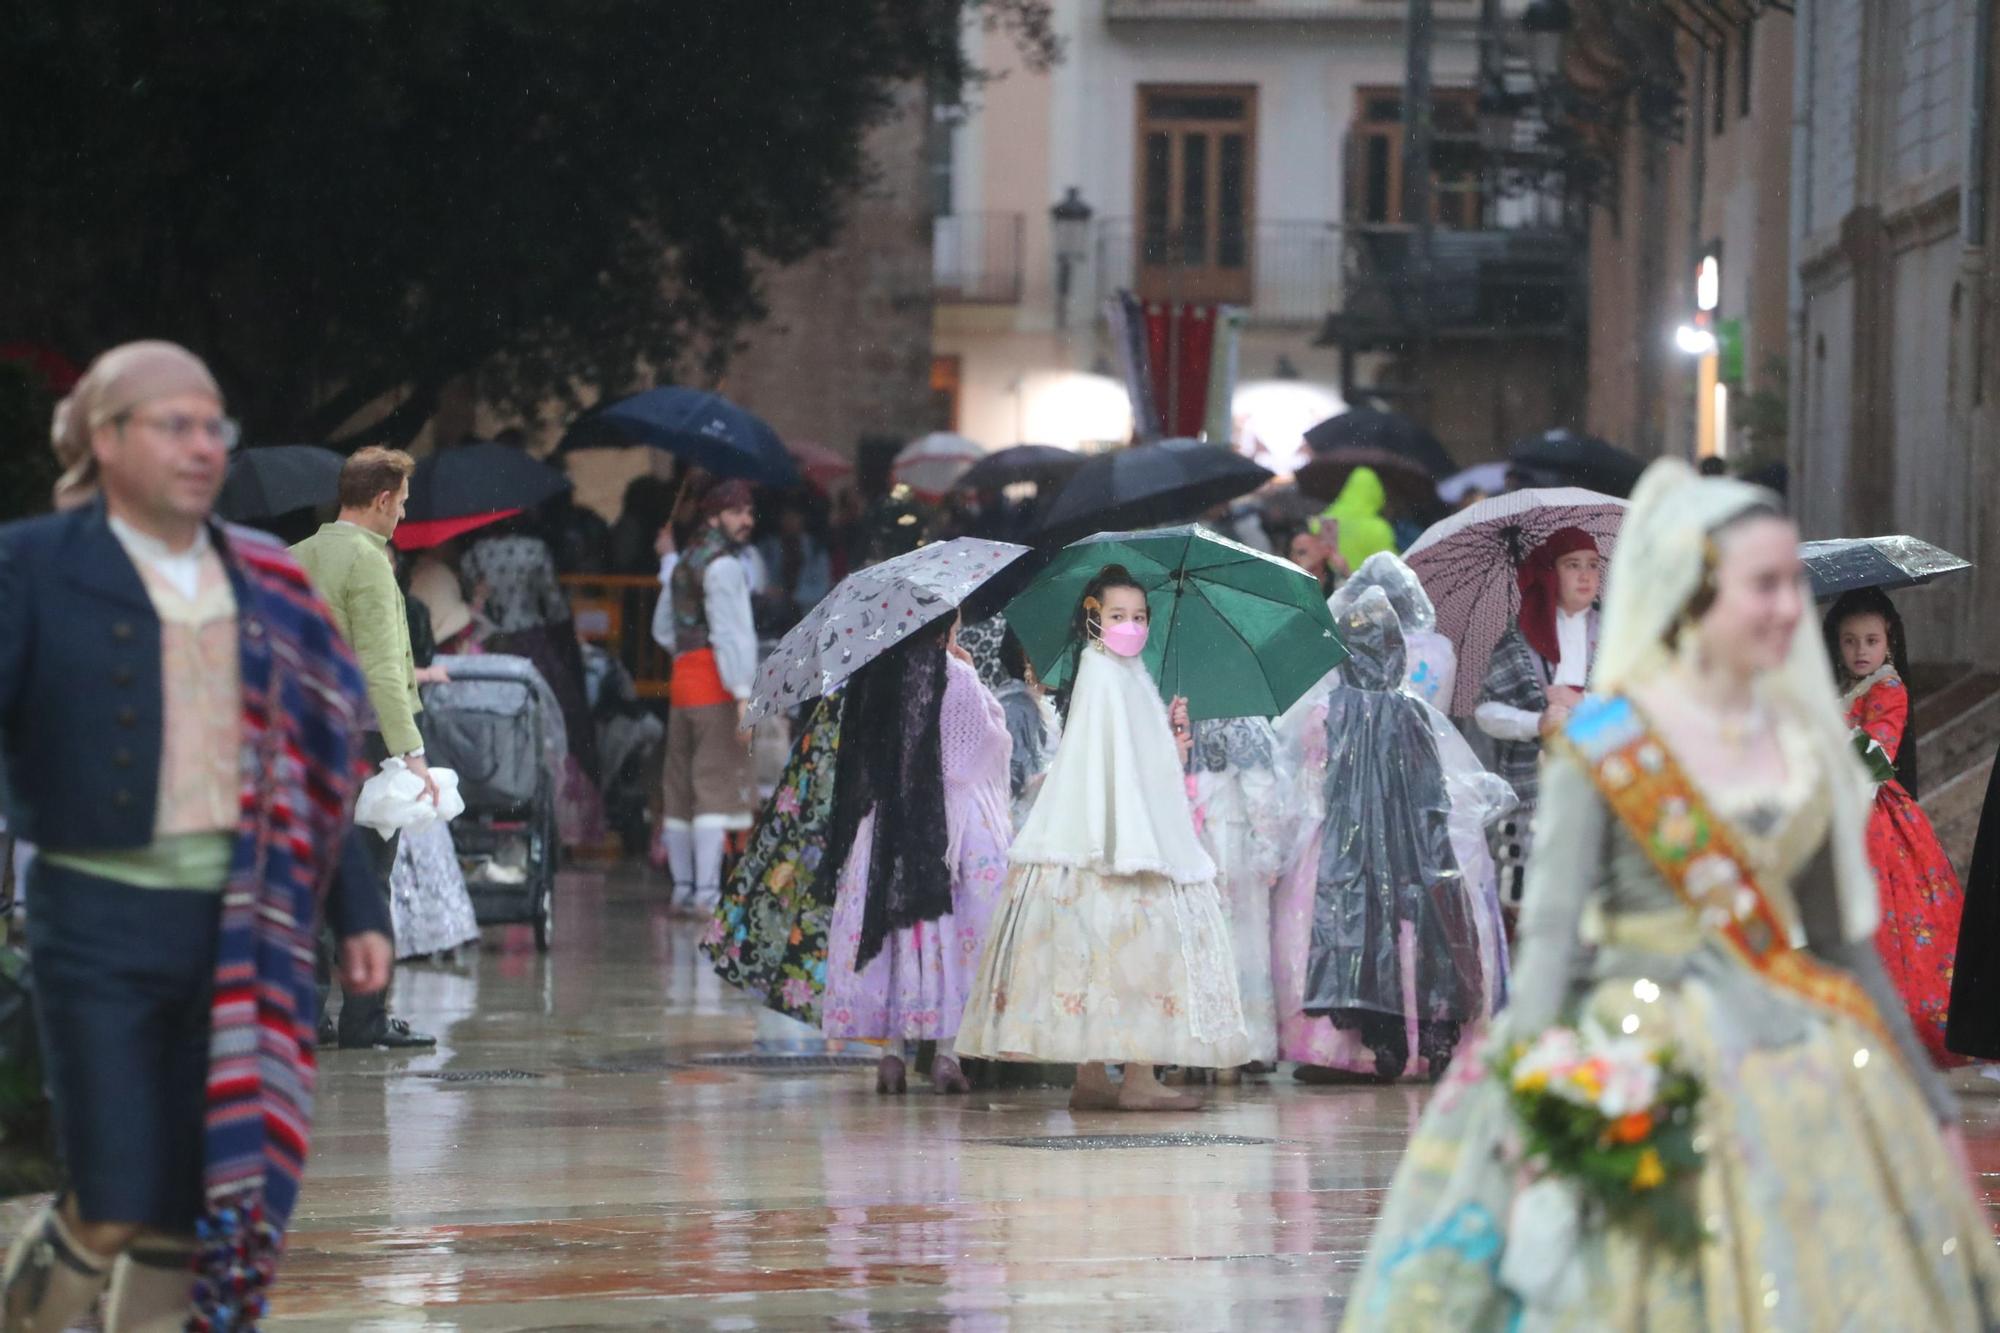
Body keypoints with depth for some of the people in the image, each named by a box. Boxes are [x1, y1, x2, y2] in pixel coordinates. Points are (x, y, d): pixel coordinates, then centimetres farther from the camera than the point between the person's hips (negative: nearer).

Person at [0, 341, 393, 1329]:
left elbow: (312, 772, 16)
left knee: (191, 1209, 4)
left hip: (238, 931, 4)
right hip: (101, 918, -4)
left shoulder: (263, 584, 12)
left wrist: (357, 912, 12)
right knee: (115, 1206, -8)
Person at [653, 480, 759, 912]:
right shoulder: (723, 565, -9)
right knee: (717, 785, -12)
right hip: (715, 684, -9)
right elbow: (731, 632, -17)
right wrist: (744, 693, -22)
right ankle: (707, 889, -18)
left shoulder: (684, 564, 20)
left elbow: (664, 629, 26)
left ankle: (683, 886, 18)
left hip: (682, 679, 9)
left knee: (682, 787, 12)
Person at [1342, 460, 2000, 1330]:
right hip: (1647, 1056, -5)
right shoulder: (1604, 743, -6)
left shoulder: (1802, 745, 10)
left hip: (1799, 1066, 5)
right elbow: (1550, 927, -10)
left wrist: (1930, 1104, 18)